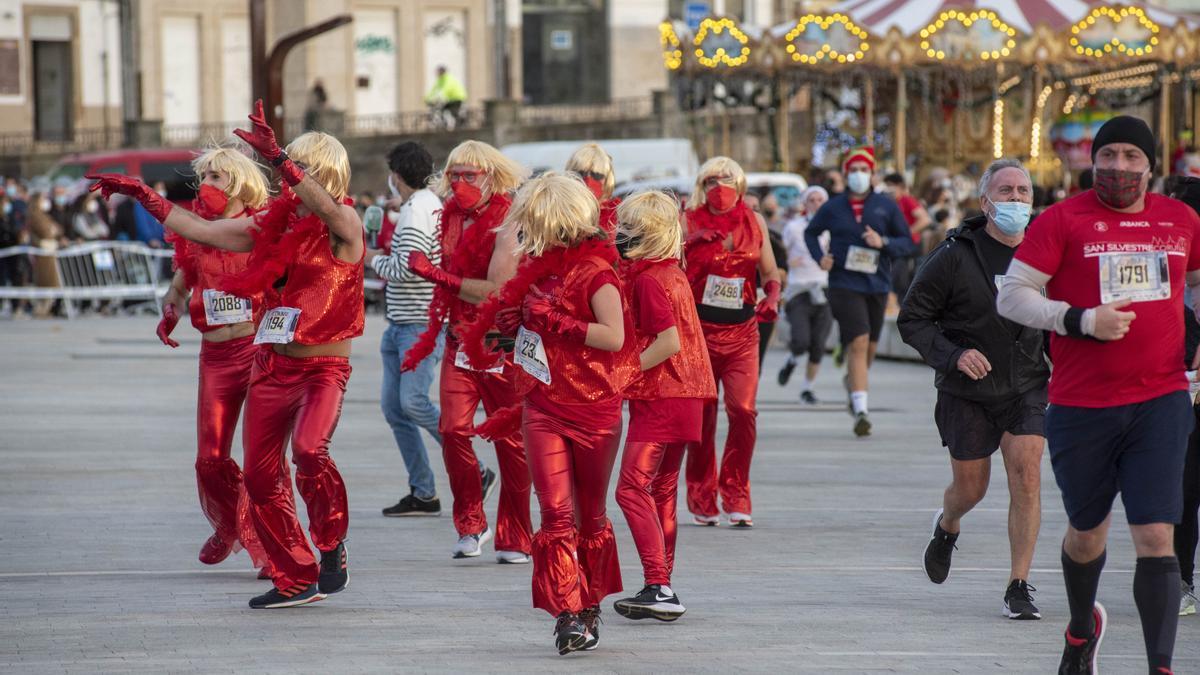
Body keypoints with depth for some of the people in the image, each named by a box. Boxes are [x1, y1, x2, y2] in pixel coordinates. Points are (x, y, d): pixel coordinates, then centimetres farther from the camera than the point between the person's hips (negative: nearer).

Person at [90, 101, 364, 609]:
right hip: (272, 366, 7)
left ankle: (333, 547, -7)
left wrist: (278, 159, -42)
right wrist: (142, 195, 12)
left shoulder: (344, 225, -8)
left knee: (309, 450, -30)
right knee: (260, 476, 6)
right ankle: (296, 580, 19)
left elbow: (326, 207, -33)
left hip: (323, 369, -7)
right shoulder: (273, 224, 9)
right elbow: (199, 230, 16)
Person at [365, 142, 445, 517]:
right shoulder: (430, 203, 16)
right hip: (401, 324, 10)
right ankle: (422, 494, 10)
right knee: (393, 406, 7)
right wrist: (388, 262, 17)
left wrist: (375, 260, -5)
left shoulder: (417, 209, -14)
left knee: (413, 401, -19)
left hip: (421, 325, -10)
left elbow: (408, 267, -22)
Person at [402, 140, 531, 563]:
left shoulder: (508, 222, -11)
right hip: (460, 342, 5)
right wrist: (430, 334, 20)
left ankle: (515, 539, 10)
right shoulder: (451, 218, 9)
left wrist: (434, 273, -19)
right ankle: (471, 525, 5)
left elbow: (496, 291, -20)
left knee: (510, 440, 0)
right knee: (453, 428, -11)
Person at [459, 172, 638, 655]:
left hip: (594, 408, -5)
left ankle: (590, 609, 25)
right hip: (544, 406, 5)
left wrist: (555, 322, -23)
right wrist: (514, 323, 5)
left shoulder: (594, 271, -12)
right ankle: (567, 614, -13)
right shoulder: (539, 270, 9)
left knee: (590, 513, 10)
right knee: (556, 513, -8)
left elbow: (613, 336, -23)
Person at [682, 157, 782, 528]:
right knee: (701, 414, 1)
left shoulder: (753, 221, 9)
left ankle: (736, 497, -2)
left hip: (742, 331, 1)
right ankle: (702, 499, 13)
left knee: (743, 410, -12)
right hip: (699, 330, -1)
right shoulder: (689, 223, 1)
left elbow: (769, 273, 15)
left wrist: (772, 299, -4)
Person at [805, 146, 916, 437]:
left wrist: (884, 243, -14)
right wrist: (820, 257, 1)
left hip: (877, 284, 3)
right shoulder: (833, 208, 4)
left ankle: (851, 381, 47)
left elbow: (908, 242, 5)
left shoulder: (886, 206, 4)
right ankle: (860, 410, -20)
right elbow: (811, 233, 20)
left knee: (869, 347, 14)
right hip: (844, 284, -3)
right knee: (858, 343, -16)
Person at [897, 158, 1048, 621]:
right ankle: (947, 527, 46)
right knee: (970, 488, 8)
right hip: (967, 392, -1)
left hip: (1026, 388, 1)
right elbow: (911, 318, -6)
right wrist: (953, 354, -19)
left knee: (1026, 477, -15)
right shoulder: (955, 257, -11)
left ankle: (1019, 585, -7)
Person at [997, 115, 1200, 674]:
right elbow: (1011, 296, -8)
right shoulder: (1064, 219, -4)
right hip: (1081, 407, -1)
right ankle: (1082, 628, 45)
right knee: (1087, 533, 16)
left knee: (1155, 538, -11)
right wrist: (1082, 321, -20)